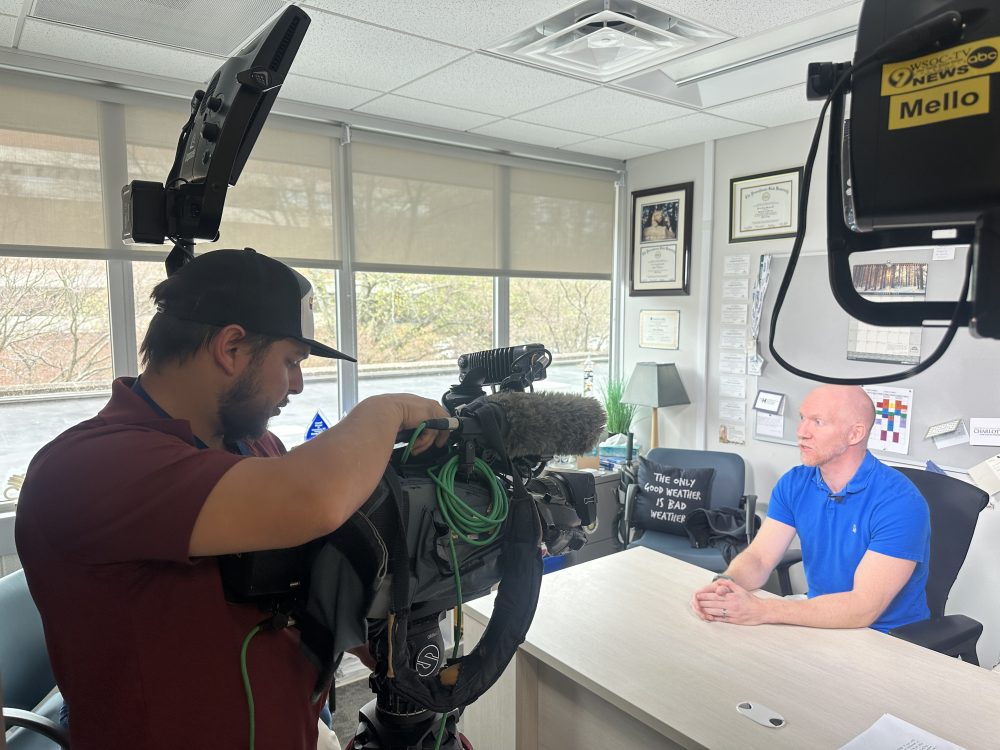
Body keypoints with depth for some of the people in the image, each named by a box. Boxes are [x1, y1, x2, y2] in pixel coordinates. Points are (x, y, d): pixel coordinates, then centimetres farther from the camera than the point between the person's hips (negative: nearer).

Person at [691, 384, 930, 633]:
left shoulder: (900, 502, -20)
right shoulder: (794, 484, -1)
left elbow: (863, 607, -26)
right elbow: (759, 557, -4)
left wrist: (762, 610, -33)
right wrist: (724, 584, -27)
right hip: (820, 619, 5)